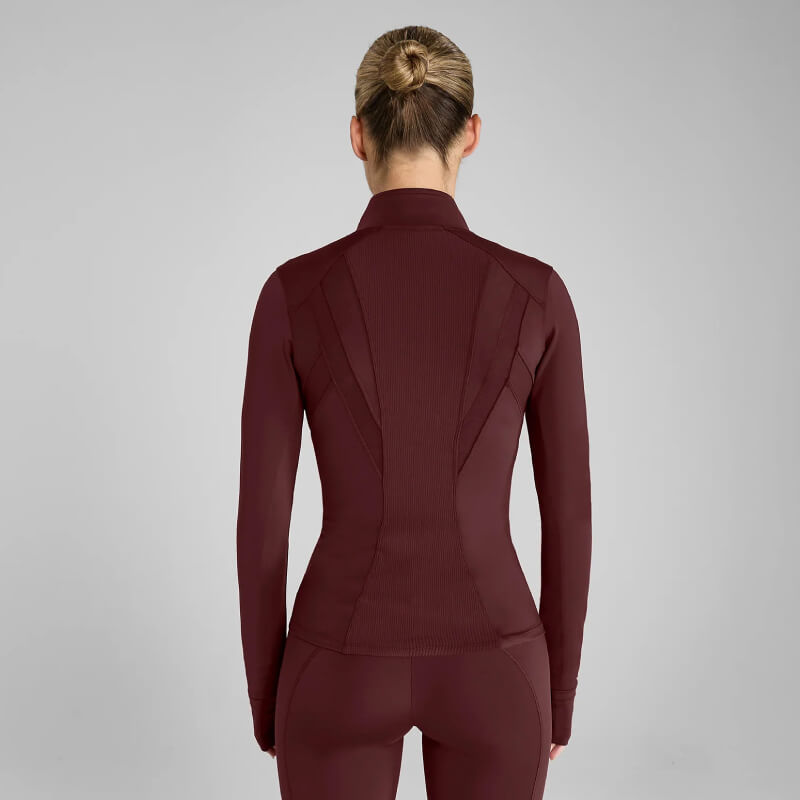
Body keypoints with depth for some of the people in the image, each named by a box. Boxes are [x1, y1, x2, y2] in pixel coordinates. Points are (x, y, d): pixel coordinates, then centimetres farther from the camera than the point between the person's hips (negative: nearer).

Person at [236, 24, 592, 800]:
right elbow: (568, 512, -3)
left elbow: (261, 516, -7)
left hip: (345, 664, 0)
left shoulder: (294, 292, -11)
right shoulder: (537, 293, -8)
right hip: (489, 664, 1)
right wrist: (558, 690, 11)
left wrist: (266, 690, 9)